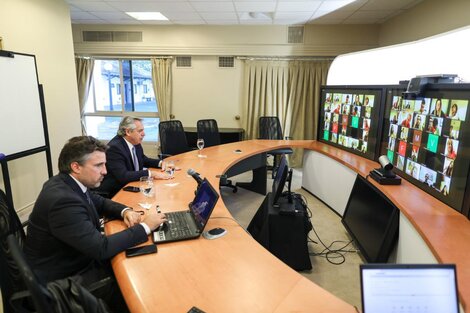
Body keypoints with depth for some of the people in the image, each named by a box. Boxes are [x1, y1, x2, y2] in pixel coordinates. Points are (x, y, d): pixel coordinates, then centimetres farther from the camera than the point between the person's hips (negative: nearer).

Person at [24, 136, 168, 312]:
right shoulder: (63, 200, -32)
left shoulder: (67, 183, -4)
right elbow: (102, 248, -32)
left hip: (75, 259, 8)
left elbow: (100, 203, 13)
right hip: (62, 280, -8)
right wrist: (145, 227, -23)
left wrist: (125, 211, -7)